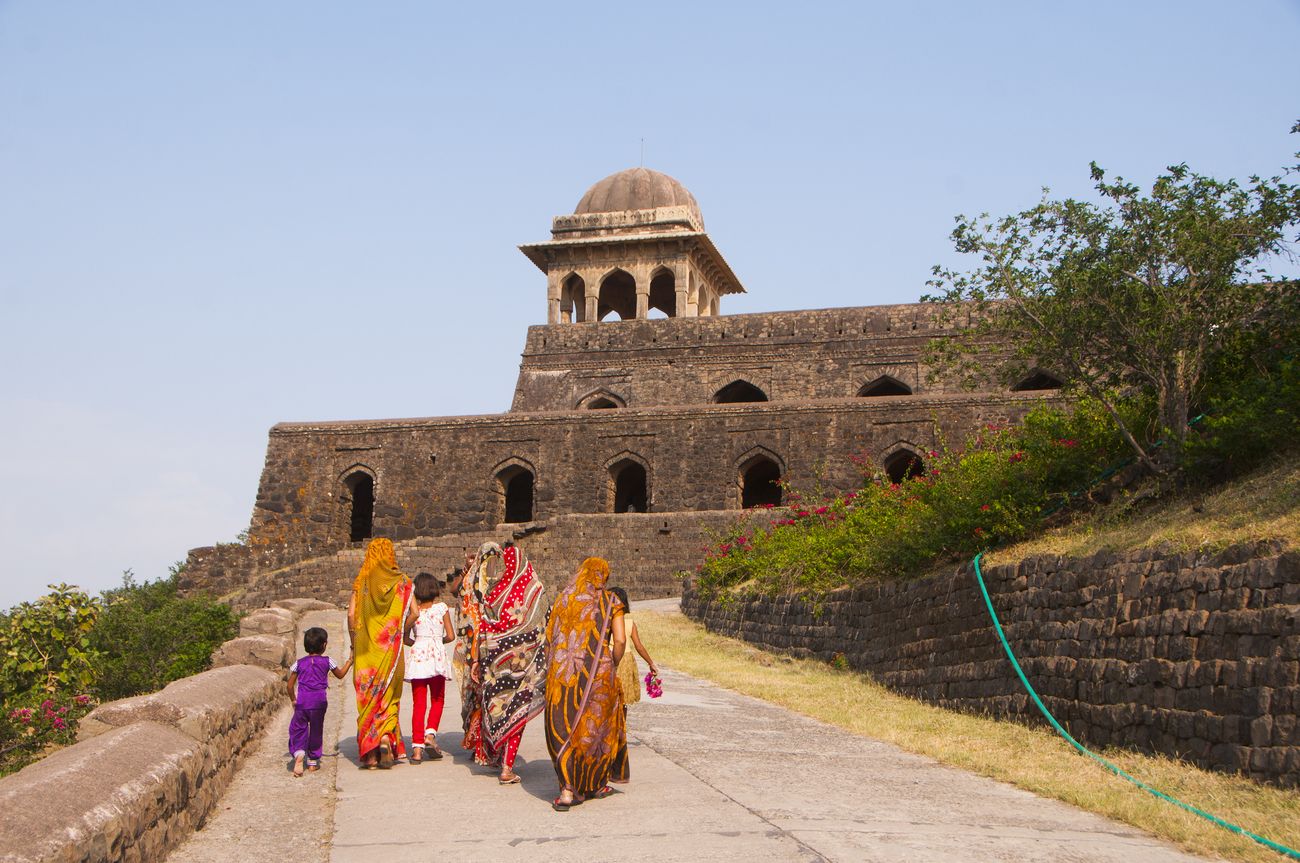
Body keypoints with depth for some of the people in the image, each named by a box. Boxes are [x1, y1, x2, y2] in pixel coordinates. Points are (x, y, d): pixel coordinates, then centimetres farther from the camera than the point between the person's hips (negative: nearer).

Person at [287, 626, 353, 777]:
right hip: (319, 702, 0)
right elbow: (340, 675, 19)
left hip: (302, 701, 0)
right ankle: (313, 761, 18)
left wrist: (293, 699, 22)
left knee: (297, 728, 6)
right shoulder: (327, 661, 2)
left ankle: (298, 753, -19)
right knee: (316, 730, 12)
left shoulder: (299, 663, 5)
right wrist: (349, 662, 35)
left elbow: (290, 685, 7)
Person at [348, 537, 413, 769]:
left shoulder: (361, 581, 0)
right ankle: (385, 740, -10)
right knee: (388, 697, 11)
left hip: (366, 647, 0)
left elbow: (351, 615, -5)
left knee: (367, 697, 7)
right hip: (391, 648, 0)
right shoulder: (401, 580, 0)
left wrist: (354, 641, 9)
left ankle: (369, 753, 4)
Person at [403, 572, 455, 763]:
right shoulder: (442, 608, -1)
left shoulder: (413, 610, 2)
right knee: (437, 700, 16)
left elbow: (405, 638, 4)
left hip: (417, 656, 1)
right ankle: (430, 733, -7)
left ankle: (417, 748, -2)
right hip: (437, 656, -1)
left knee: (418, 703, 4)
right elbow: (451, 636, -1)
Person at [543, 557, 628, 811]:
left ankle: (568, 790, -3)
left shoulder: (564, 599, 7)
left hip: (563, 673, 1)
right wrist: (613, 666, 6)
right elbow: (620, 640, -9)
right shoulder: (611, 602, 1)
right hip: (599, 672, -1)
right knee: (597, 727, 16)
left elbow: (549, 636, 5)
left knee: (564, 729, 7)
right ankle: (594, 785, 27)